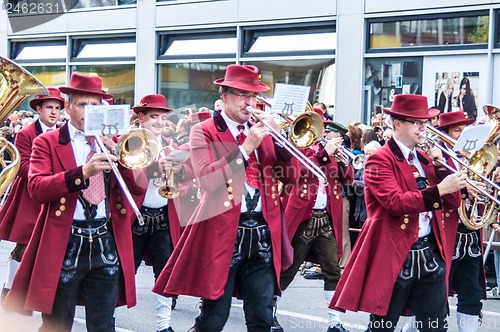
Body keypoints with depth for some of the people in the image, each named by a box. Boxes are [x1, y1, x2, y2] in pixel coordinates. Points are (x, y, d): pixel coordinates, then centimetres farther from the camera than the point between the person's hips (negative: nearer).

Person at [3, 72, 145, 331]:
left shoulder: (112, 142, 12)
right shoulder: (47, 142, 1)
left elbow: (139, 188, 5)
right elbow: (36, 189, -15)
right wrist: (83, 172, -26)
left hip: (107, 246, 3)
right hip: (64, 247, -3)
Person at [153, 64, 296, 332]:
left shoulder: (261, 132, 15)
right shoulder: (204, 132, 0)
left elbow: (290, 176, 9)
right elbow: (207, 179, -16)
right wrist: (246, 147, -18)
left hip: (263, 236, 4)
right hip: (223, 236, -4)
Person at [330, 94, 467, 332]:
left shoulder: (424, 159, 15)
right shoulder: (380, 160, -6)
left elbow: (453, 203, 11)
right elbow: (396, 202, -22)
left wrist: (441, 167, -2)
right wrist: (439, 189, -28)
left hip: (430, 254, 6)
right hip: (394, 256, -6)